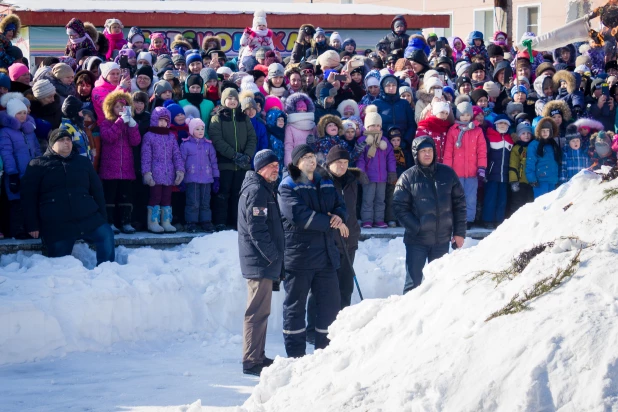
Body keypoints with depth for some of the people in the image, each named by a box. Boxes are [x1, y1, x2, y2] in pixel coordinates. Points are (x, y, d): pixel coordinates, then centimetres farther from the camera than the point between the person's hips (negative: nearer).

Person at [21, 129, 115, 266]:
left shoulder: (83, 162, 19)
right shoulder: (38, 165, 9)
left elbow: (97, 190, 20)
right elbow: (28, 197, 6)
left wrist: (102, 217, 12)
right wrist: (33, 225, -1)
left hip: (88, 218, 2)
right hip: (56, 226, -2)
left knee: (106, 235, -19)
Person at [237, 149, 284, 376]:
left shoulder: (265, 189, 19)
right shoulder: (255, 190, -14)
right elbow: (256, 228, -21)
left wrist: (276, 256, 18)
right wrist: (272, 255, -19)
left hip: (264, 262, 11)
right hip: (260, 262, -11)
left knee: (261, 310, 15)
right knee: (258, 311, -10)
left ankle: (257, 357, 23)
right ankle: (252, 361, -9)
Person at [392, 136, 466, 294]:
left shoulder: (447, 173, 4)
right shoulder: (407, 177, -3)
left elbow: (459, 202, 7)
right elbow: (399, 207, -6)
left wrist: (460, 232, 2)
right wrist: (416, 227, -18)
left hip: (442, 239, 3)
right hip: (417, 240, -3)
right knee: (413, 282, -1)